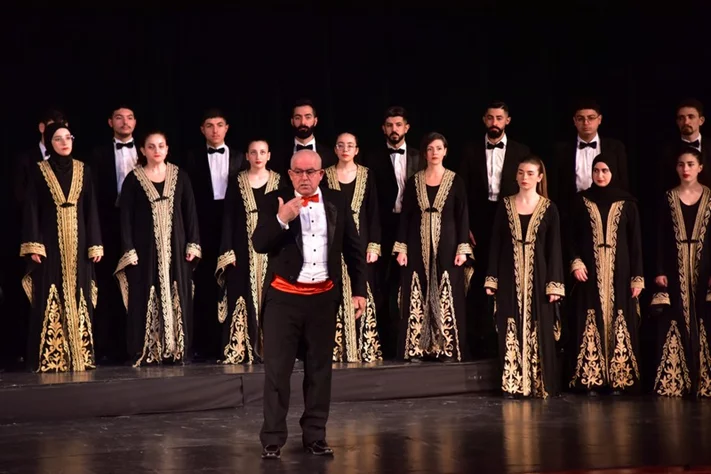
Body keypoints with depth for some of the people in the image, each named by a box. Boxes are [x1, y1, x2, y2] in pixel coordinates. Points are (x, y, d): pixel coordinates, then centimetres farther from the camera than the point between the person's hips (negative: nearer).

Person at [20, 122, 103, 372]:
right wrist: (33, 245, -11)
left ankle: (79, 355, 5)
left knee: (79, 298, 2)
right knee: (50, 300, -4)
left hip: (78, 243, 3)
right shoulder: (39, 171, 1)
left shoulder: (82, 170, 8)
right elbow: (32, 210, -3)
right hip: (50, 243, -2)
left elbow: (91, 209, 7)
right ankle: (50, 358, -2)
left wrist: (95, 245, 1)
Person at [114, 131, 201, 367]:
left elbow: (190, 211, 6)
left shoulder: (180, 176, 6)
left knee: (177, 298, 2)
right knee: (146, 300, -2)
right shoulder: (133, 179, 1)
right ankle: (146, 353, 2)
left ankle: (176, 350, 7)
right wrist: (128, 251, -9)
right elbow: (126, 217, -1)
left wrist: (193, 244, -2)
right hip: (145, 248, -2)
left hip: (175, 246, 2)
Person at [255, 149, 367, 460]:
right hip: (284, 296, -2)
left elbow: (353, 248, 10)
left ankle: (315, 436, 19)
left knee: (320, 369, 10)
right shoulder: (275, 202, -2)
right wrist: (281, 220, -25)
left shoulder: (337, 202, 5)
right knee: (277, 369, -1)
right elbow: (259, 245, -10)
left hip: (323, 296, 3)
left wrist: (359, 290, 6)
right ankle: (273, 439, 6)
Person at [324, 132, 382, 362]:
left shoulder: (367, 175, 6)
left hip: (360, 242, 0)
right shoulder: (325, 176, 5)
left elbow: (373, 212, 3)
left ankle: (365, 350, 3)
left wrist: (374, 246, -5)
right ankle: (336, 350, 2)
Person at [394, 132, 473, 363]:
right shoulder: (414, 181, 6)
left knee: (446, 297, -2)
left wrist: (463, 248, -8)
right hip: (418, 247, 1)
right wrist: (401, 248, -2)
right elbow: (405, 216, 5)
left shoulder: (455, 181, 2)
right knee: (417, 297, 0)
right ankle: (416, 348, 4)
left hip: (446, 246, -1)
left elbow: (462, 216, 0)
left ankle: (447, 349, 3)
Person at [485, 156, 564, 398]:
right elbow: (496, 243, 6)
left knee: (538, 330, 0)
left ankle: (539, 384, 8)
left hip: (537, 276, -1)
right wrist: (491, 279, 0)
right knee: (511, 329, 2)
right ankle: (513, 384, 7)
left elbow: (554, 248, 0)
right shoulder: (505, 205, 6)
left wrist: (554, 284, -7)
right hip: (510, 276, 1)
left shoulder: (549, 208, 2)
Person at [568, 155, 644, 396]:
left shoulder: (626, 203, 4)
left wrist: (637, 277, -2)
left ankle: (618, 378, 2)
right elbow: (572, 236, 7)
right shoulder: (582, 200, 6)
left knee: (618, 323, -2)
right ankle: (592, 379, 0)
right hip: (590, 272, 0)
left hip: (619, 272, 0)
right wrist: (576, 262, -8)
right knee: (591, 324, -2)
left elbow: (636, 241, 3)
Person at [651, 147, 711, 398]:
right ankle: (673, 382, 1)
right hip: (675, 270, 0)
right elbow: (661, 238, 4)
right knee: (675, 327, -2)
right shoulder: (669, 198, 5)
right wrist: (660, 271, -4)